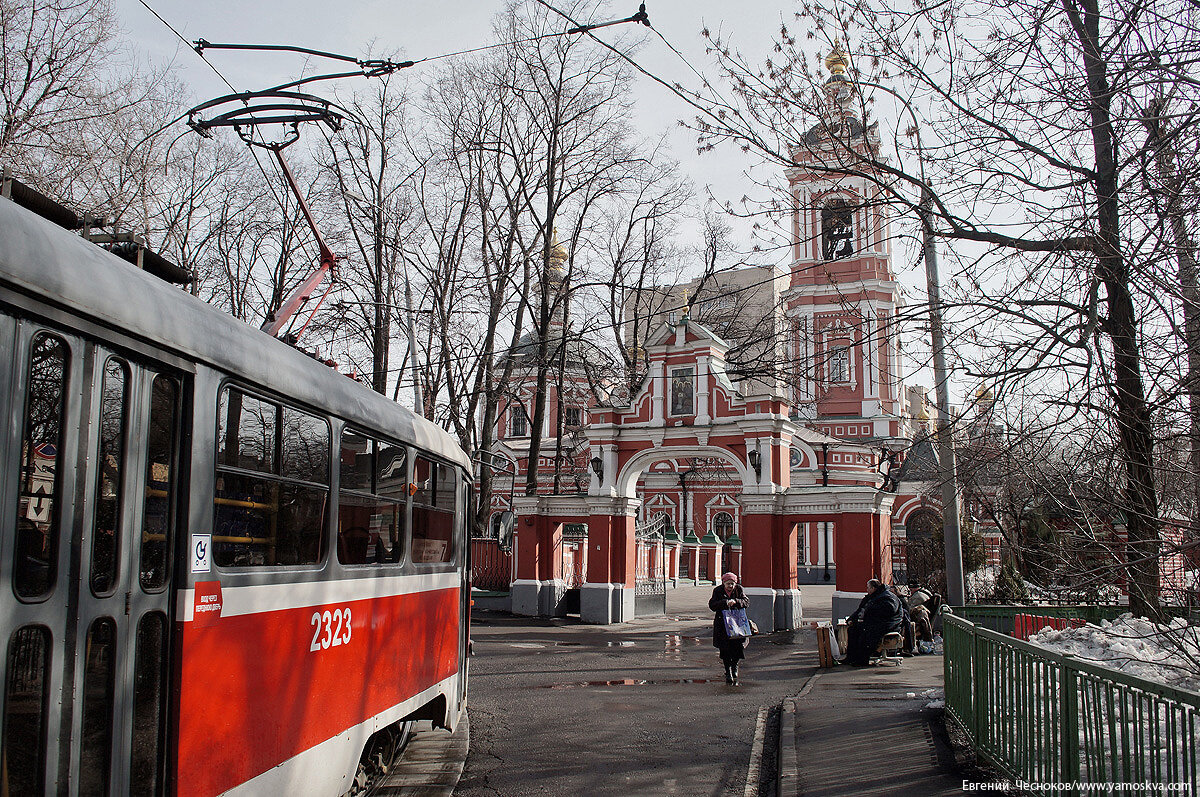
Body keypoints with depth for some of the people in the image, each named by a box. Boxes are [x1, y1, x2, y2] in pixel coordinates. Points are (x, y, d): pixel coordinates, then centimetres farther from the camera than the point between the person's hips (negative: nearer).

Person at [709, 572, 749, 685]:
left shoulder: (739, 590, 3)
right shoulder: (718, 591, 0)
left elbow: (747, 603, -5)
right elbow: (712, 605, -9)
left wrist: (735, 601, -22)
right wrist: (725, 603, -22)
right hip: (722, 624, -1)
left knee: (739, 646, -8)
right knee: (725, 649, -1)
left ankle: (734, 666, 22)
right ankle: (728, 672, 14)